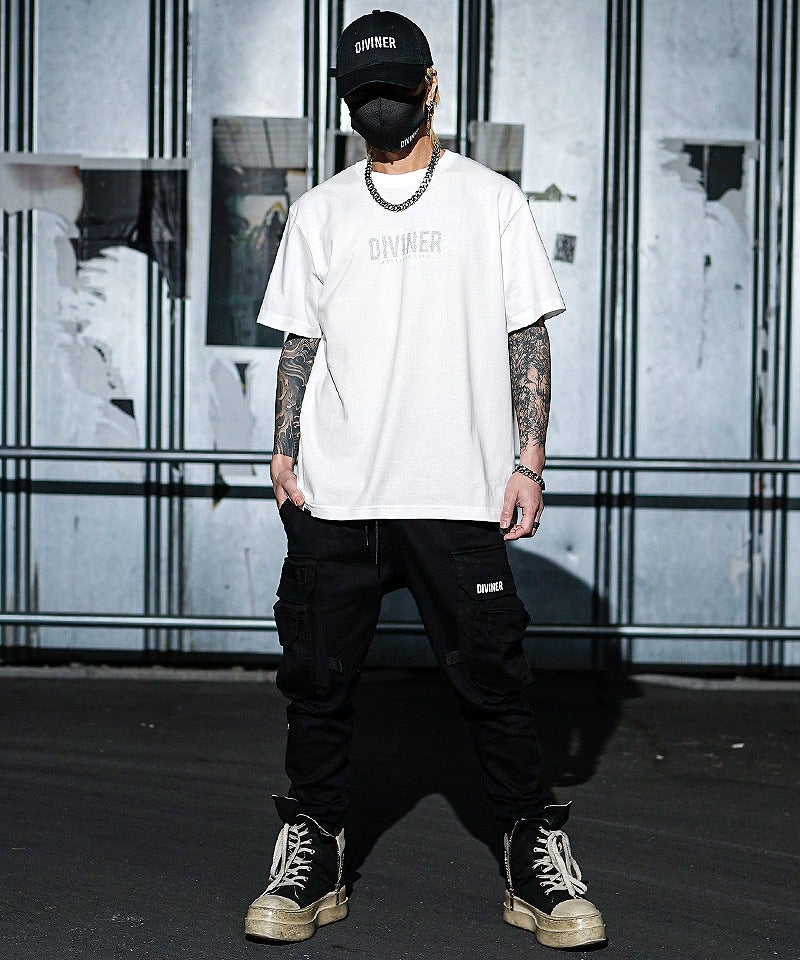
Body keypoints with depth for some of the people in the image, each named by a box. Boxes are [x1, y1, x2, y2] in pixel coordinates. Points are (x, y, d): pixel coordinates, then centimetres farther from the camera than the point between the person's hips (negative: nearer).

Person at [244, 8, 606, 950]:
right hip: (332, 493, 3)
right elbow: (299, 341, 14)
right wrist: (284, 451, 3)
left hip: (459, 490, -2)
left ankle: (537, 863, 9)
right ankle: (310, 857, 16)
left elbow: (527, 340, 4)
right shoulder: (318, 211, 13)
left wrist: (528, 461, -4)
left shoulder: (492, 201, 7)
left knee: (491, 677, -2)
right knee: (318, 677, 5)